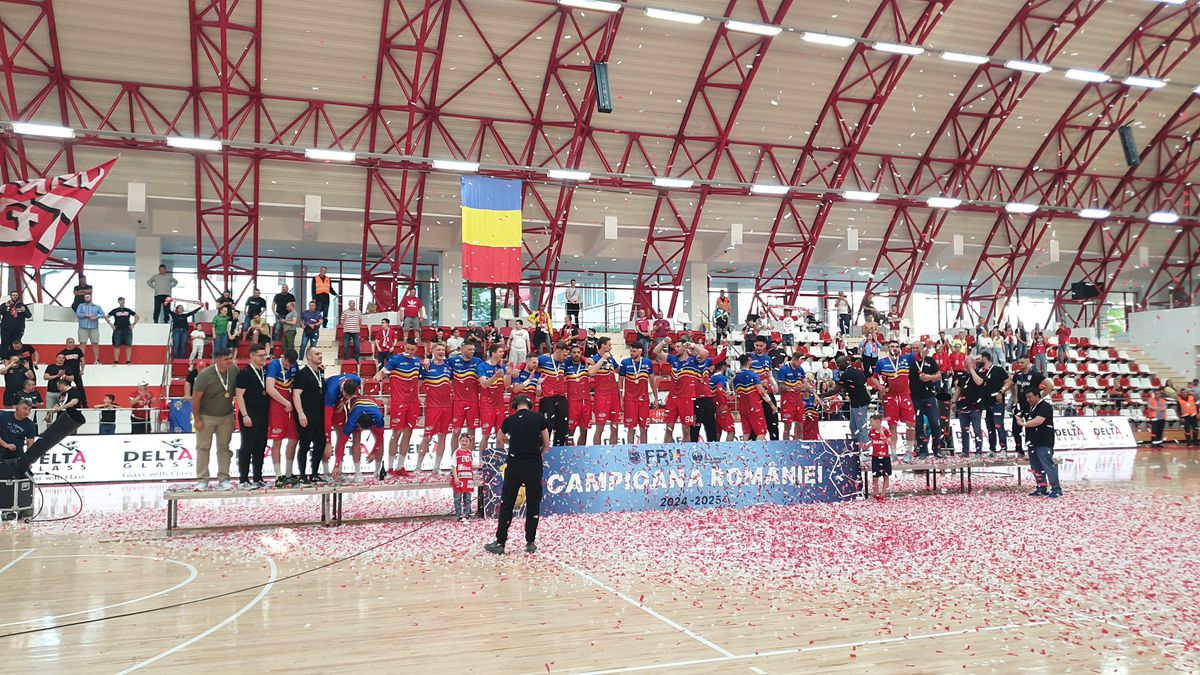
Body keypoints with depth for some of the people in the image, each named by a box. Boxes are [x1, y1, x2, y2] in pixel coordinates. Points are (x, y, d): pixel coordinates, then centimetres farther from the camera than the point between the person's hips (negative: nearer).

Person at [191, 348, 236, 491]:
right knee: (203, 448, 1)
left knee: (224, 447, 7)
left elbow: (236, 391, 6)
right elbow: (195, 398, -14)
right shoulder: (205, 375, -20)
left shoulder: (234, 371, -9)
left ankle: (224, 479, 11)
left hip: (226, 416, 4)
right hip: (206, 416, -4)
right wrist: (197, 419, -12)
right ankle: (202, 480, 6)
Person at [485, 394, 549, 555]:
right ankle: (530, 542, 12)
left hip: (515, 465, 0)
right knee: (533, 504, 10)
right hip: (534, 465, 0)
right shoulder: (539, 418, 0)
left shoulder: (509, 420, 3)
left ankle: (500, 543, 6)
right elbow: (546, 444, 4)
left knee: (507, 504, 5)